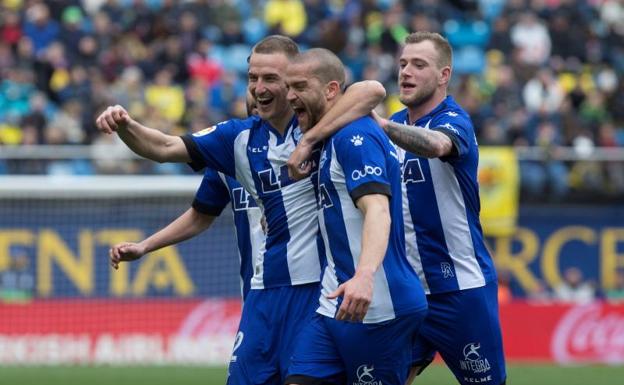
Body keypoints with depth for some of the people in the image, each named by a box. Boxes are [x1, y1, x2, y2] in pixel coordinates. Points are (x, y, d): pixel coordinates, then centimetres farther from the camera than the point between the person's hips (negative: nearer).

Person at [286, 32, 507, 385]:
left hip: (461, 288, -6)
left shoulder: (454, 121, -11)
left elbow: (435, 145, -36)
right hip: (407, 287, 6)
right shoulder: (395, 126, 11)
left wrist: (380, 124, -50)